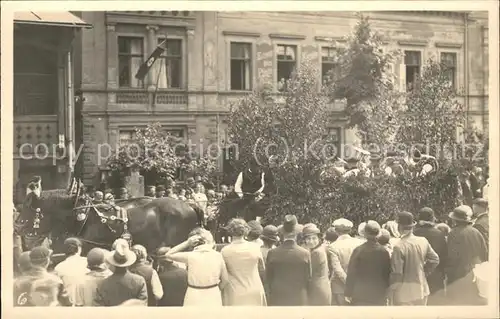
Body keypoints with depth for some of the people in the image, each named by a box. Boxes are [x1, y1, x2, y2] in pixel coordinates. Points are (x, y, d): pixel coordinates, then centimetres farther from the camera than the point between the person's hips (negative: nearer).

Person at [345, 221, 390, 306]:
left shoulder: (358, 250, -8)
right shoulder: (384, 252, -3)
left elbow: (351, 273, -6)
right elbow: (388, 274, 3)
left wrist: (348, 293, 1)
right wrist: (387, 293, 13)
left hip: (360, 294, -2)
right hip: (379, 295, 2)